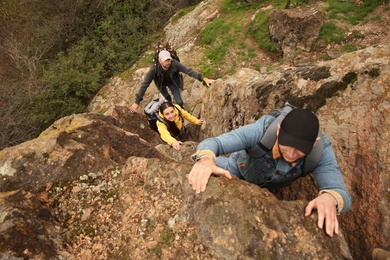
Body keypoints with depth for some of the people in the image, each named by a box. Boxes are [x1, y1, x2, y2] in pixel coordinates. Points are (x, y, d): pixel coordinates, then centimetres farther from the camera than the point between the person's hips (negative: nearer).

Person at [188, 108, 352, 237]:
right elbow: (213, 142, -46)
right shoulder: (263, 130, -45)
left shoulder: (321, 150, -38)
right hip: (240, 170, -2)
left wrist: (329, 198, -70)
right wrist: (206, 159, -70)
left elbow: (341, 193, -45)